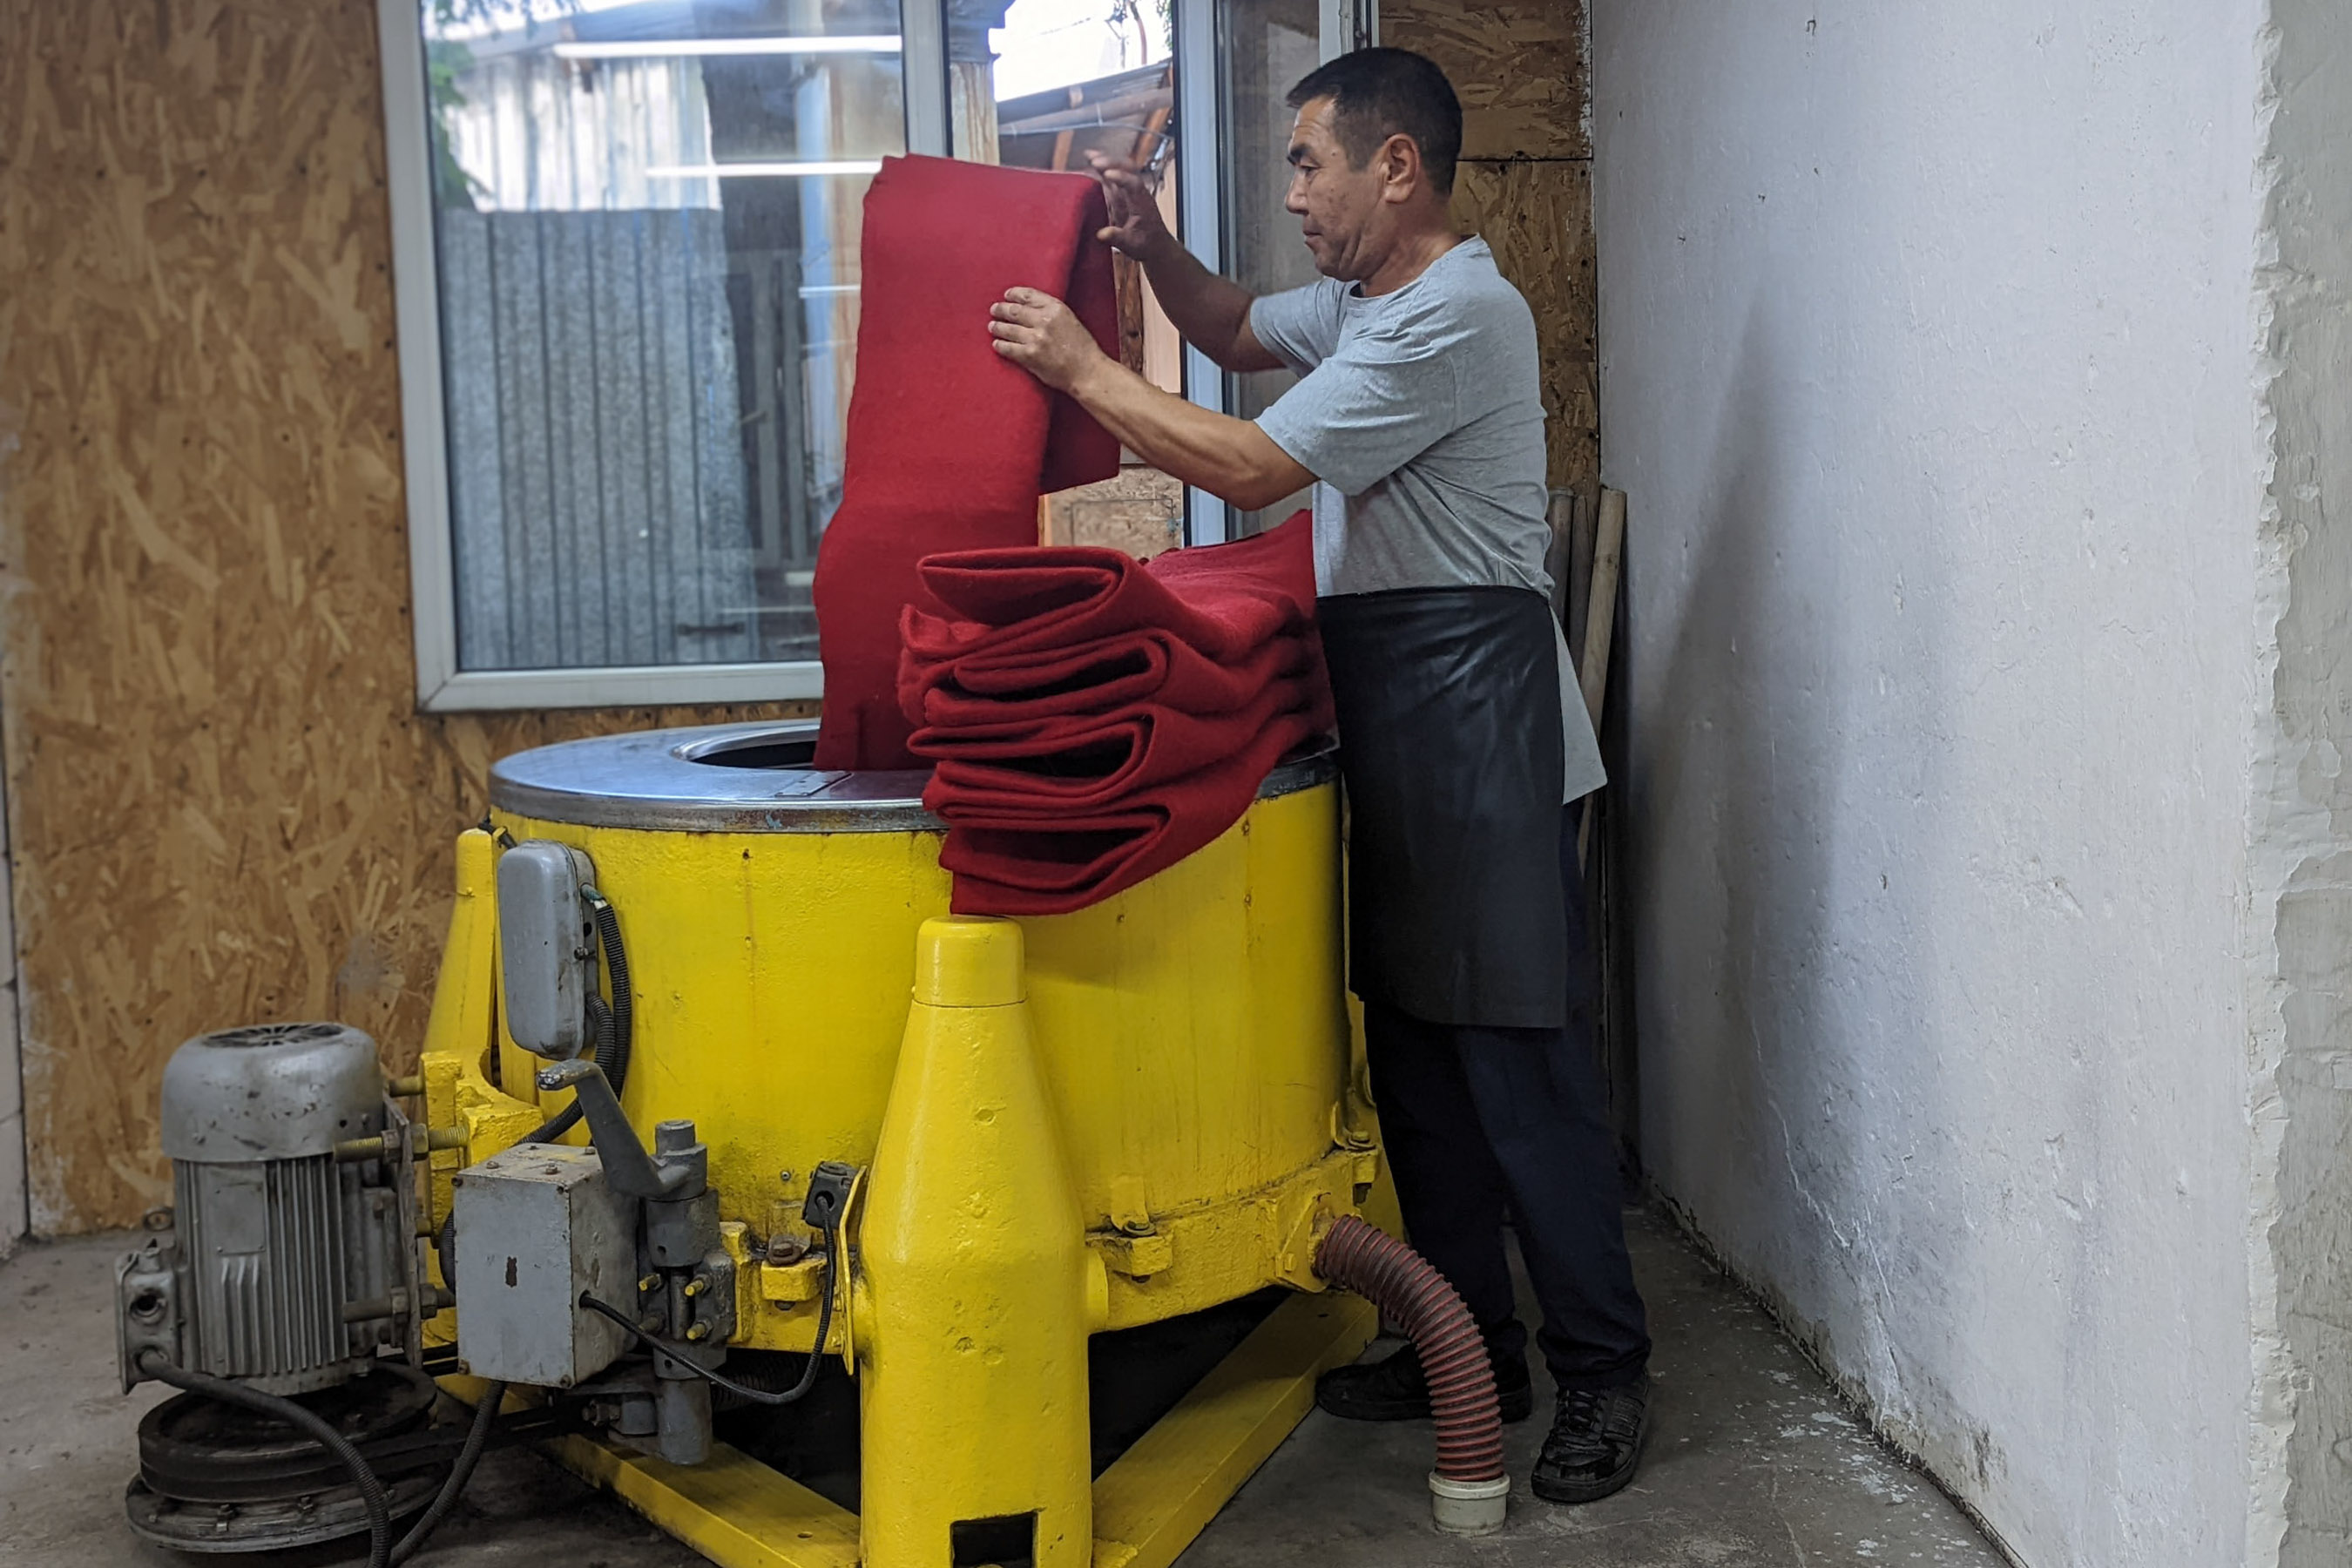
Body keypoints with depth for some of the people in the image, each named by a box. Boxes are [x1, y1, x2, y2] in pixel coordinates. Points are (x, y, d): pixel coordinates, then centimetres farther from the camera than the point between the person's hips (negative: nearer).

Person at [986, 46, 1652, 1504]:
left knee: (1519, 1057, -7)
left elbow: (1252, 467, -18)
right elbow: (1236, 330, 33)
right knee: (1415, 1043, 13)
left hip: (1475, 723, -10)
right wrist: (1153, 248, 12)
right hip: (1397, 726, 10)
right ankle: (1473, 1346, 22)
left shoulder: (1456, 317, -16)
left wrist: (1083, 368, -8)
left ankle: (1604, 1369, 4)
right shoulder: (1365, 300, 16)